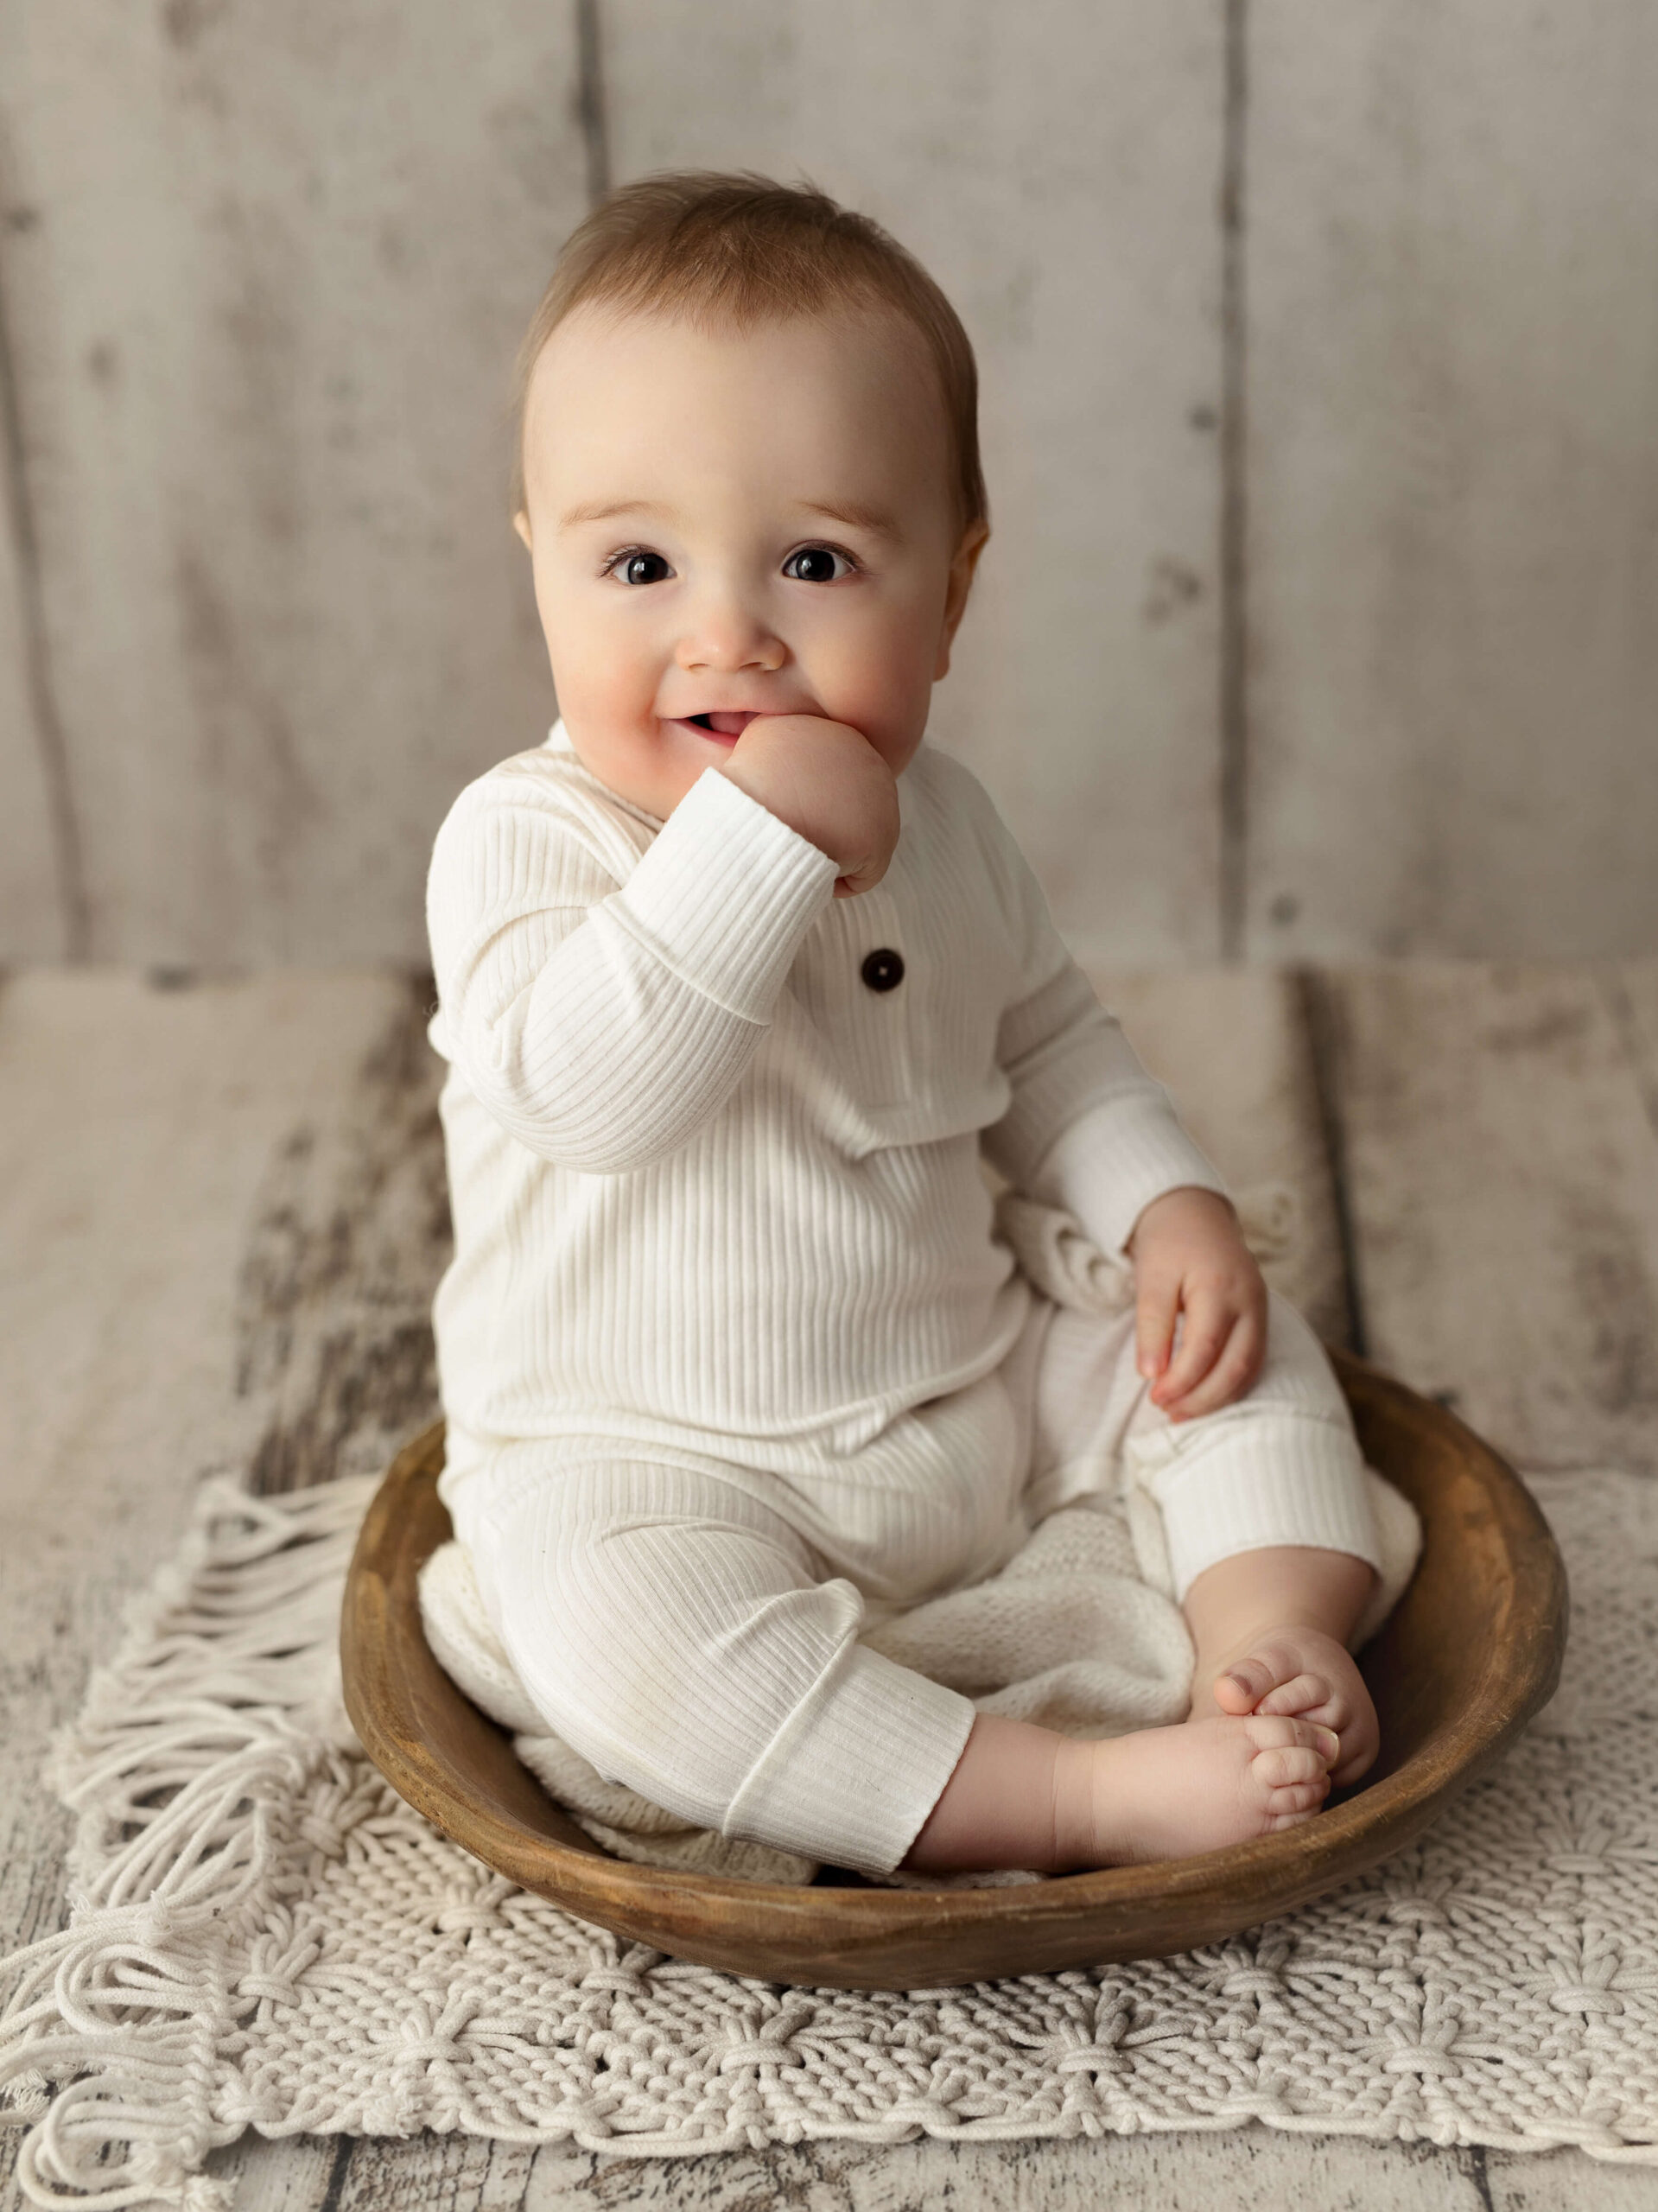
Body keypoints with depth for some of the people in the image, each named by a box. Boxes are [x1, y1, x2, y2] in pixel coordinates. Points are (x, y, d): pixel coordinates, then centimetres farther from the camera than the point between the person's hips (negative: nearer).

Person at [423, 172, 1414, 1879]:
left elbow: (1045, 1038, 18)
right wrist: (758, 838, -36)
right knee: (615, 1622, -34)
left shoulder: (934, 817, 3)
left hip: (986, 1400, 6)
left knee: (1248, 1350, 5)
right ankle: (1093, 1797, -31)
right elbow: (587, 1092, -33)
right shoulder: (526, 837, -16)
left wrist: (1171, 1205, 3)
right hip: (647, 1465, -6)